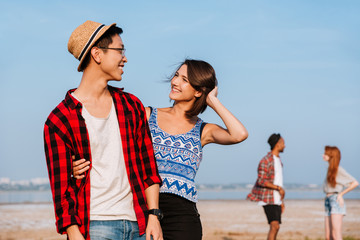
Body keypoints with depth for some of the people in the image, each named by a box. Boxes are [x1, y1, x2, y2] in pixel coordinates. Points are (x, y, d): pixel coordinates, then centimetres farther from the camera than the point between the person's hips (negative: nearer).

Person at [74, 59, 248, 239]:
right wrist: (82, 163, -12)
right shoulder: (147, 115, 12)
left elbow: (239, 135, -8)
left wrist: (213, 102, 4)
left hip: (182, 215, -1)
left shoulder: (203, 131, 10)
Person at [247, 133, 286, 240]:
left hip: (276, 199, 9)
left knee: (275, 227, 7)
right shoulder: (266, 160, -12)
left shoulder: (278, 160, 17)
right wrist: (278, 188, -22)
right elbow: (261, 181, -19)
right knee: (275, 226, -19)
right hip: (268, 199, -9)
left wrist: (281, 200, 21)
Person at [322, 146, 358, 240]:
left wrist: (341, 194, -7)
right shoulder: (330, 170, 17)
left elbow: (355, 183, -8)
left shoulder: (339, 170, -5)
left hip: (336, 202, -8)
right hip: (328, 202, 8)